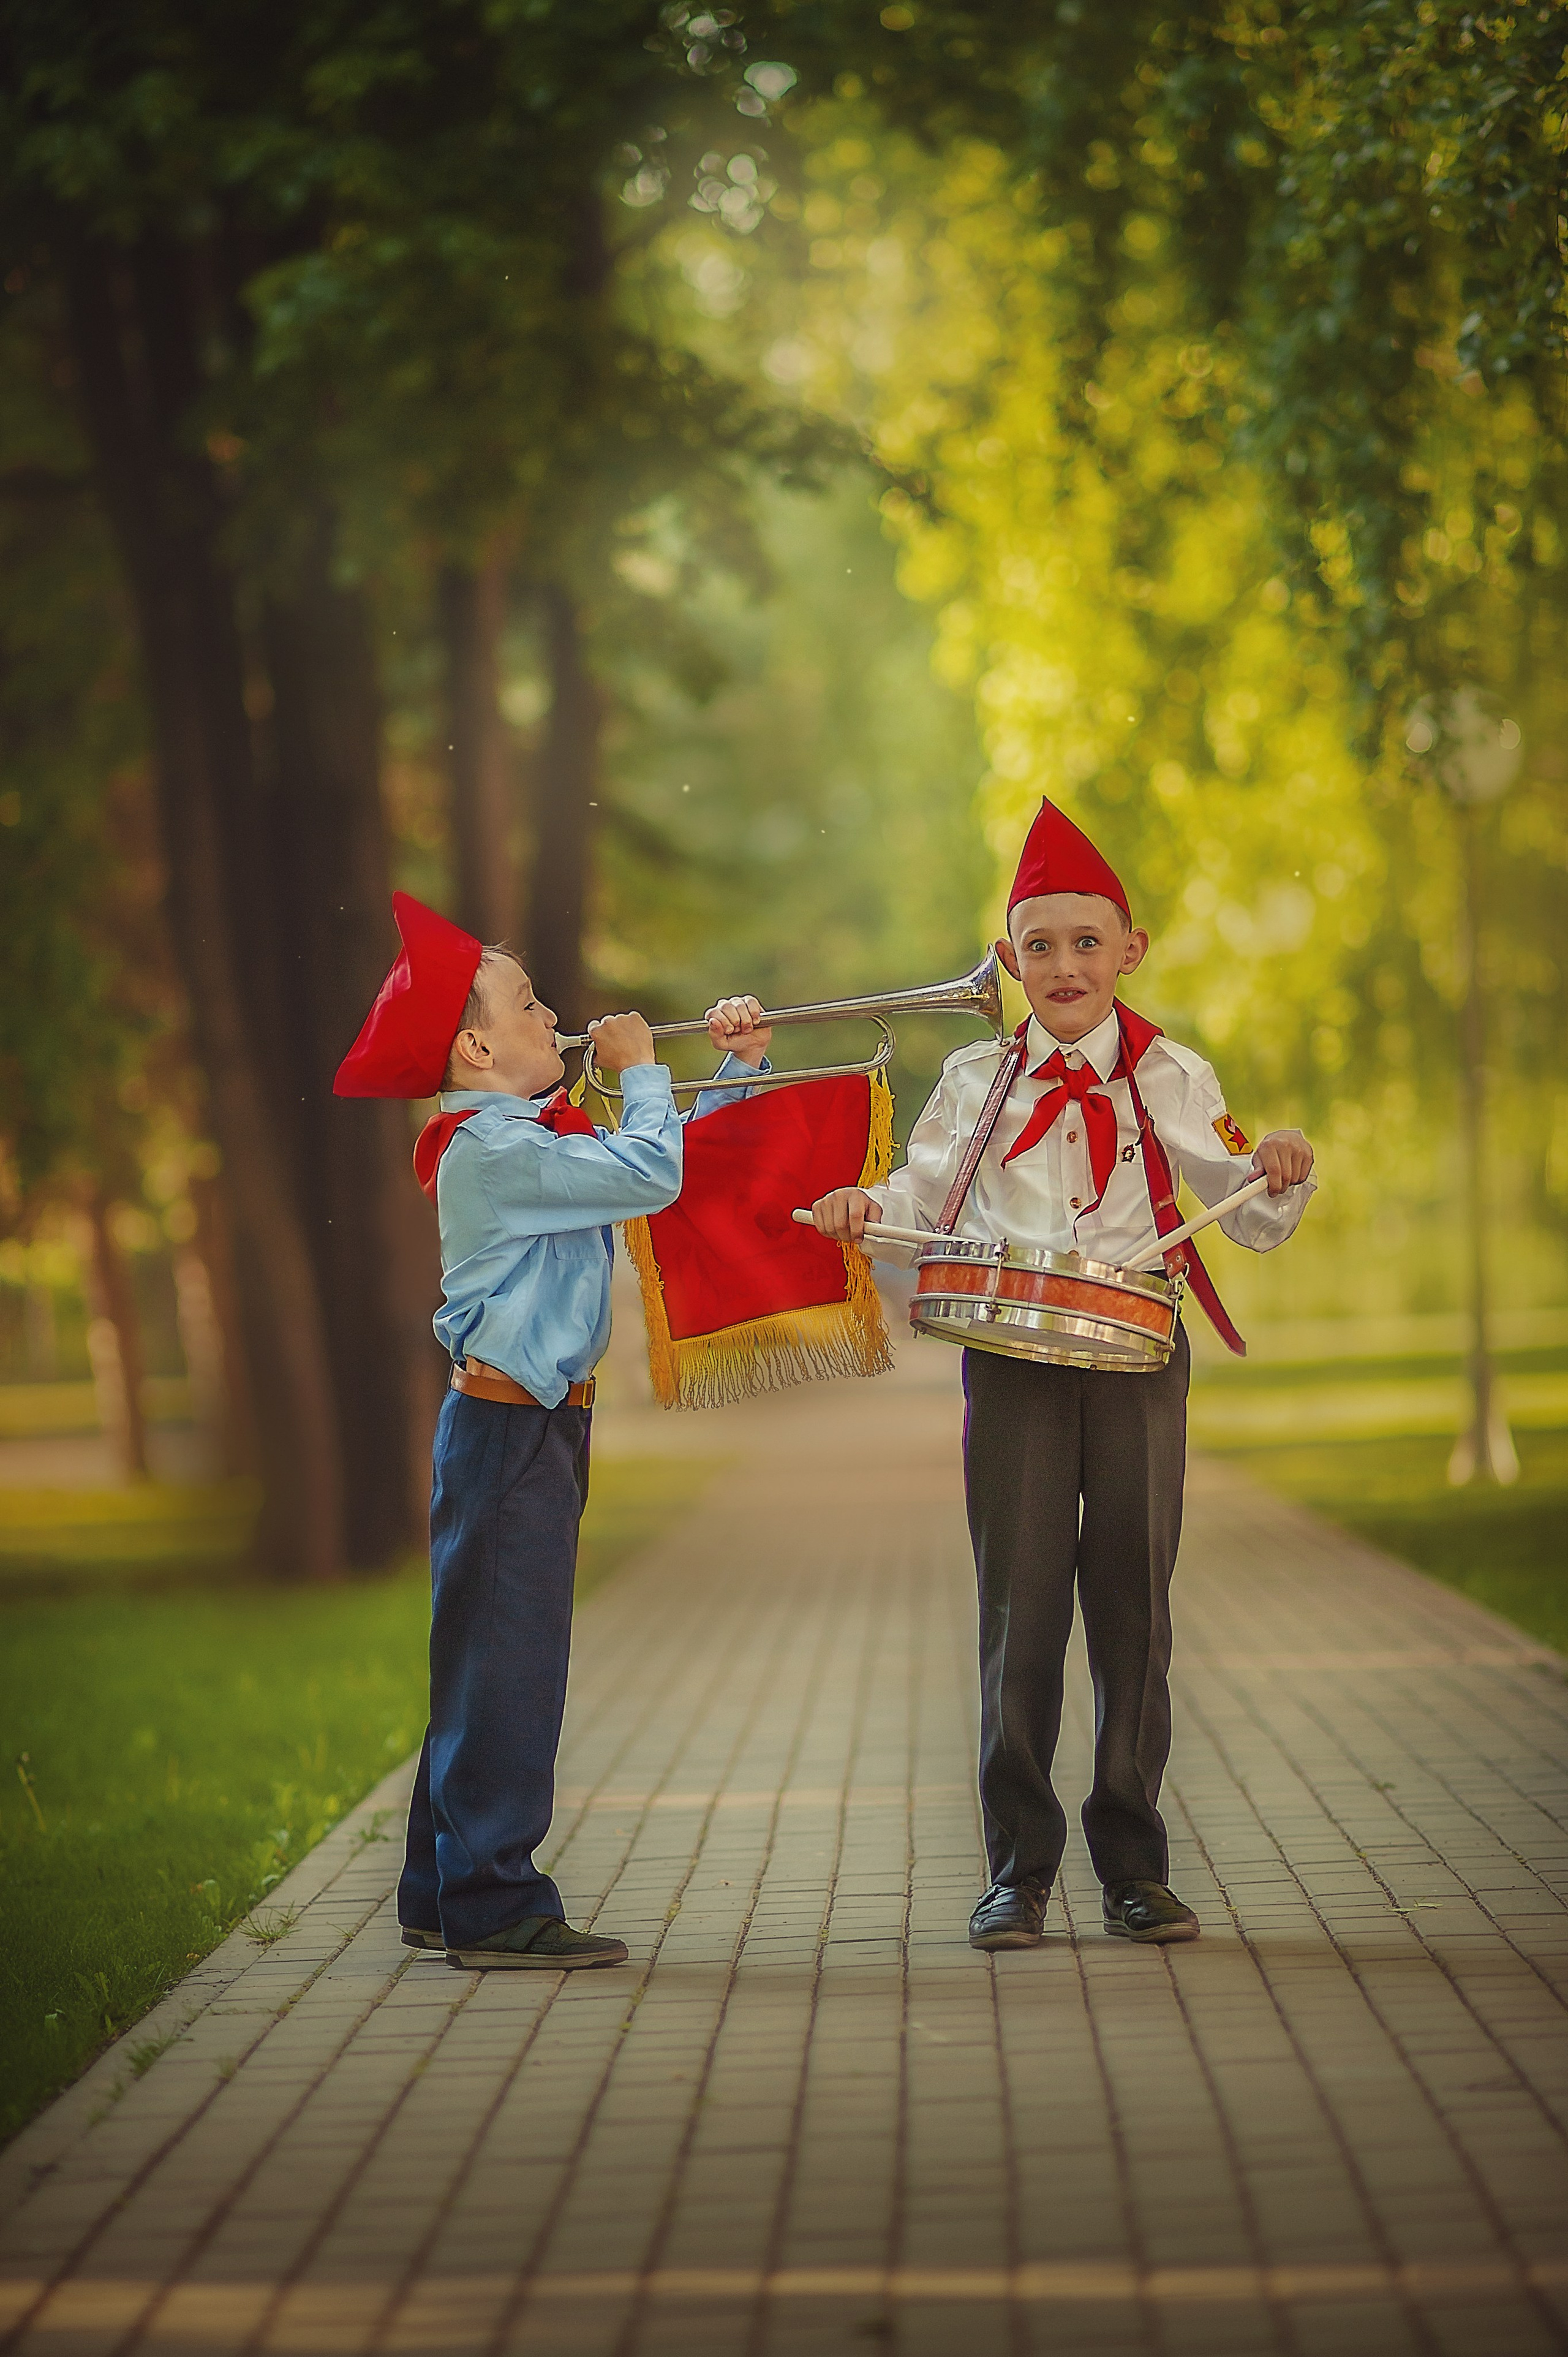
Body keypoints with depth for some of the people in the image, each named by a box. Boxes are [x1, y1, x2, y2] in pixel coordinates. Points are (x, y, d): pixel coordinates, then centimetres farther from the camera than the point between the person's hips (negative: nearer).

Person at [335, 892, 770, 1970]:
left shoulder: (536, 1140, 16)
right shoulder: (490, 1148, -16)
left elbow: (670, 1157, 25)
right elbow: (651, 1175, -24)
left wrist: (742, 1066, 13)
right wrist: (640, 1067, -9)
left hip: (537, 1425, 10)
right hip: (511, 1425, -10)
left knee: (492, 1667, 14)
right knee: (506, 1663, -8)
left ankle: (442, 1895, 21)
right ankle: (496, 1907, -5)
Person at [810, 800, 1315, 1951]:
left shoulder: (1173, 1079, 5)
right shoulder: (975, 1081, 8)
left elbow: (1253, 1224, 4)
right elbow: (926, 1202, 14)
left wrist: (1284, 1177, -17)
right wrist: (865, 1205, -7)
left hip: (1137, 1355, 0)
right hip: (1012, 1354, 0)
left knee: (1133, 1598, 2)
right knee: (1022, 1603, 0)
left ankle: (1135, 1863, 12)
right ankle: (1021, 1866, 7)